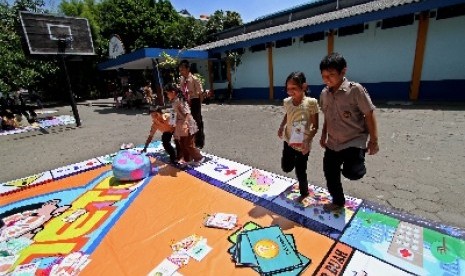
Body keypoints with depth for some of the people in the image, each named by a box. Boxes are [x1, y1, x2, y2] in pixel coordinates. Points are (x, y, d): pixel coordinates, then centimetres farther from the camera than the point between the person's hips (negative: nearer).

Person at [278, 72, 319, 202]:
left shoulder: (311, 102, -19)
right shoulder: (287, 102, -6)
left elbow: (315, 126, -16)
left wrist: (307, 140, -31)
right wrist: (281, 126, 1)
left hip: (303, 144, -4)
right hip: (289, 140, 4)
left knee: (300, 171, 10)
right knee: (286, 168, 14)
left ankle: (304, 192, 38)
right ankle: (294, 159, 49)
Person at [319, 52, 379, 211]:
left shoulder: (355, 89, -15)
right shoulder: (324, 94, 1)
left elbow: (369, 115, -11)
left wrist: (373, 141, -9)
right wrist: (323, 136, 16)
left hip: (354, 141, -5)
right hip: (333, 143, 5)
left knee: (352, 173, -23)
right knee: (330, 175, 11)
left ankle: (358, 159, 14)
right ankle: (338, 202, 36)